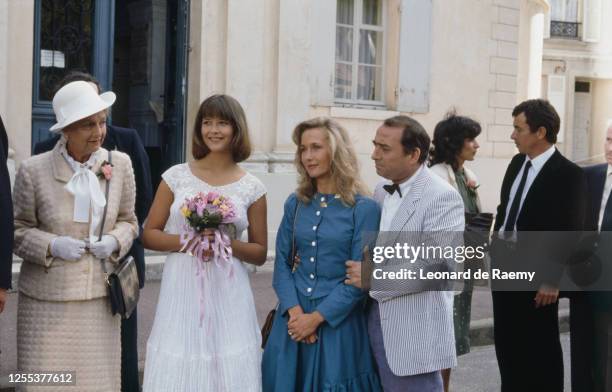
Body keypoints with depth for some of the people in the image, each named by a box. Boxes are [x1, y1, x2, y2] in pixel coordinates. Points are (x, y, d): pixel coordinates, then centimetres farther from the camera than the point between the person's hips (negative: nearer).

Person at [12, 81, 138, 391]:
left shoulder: (120, 164, 2)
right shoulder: (33, 171, -6)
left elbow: (128, 221, 13)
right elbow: (18, 229, 3)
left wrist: (115, 241, -7)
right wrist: (52, 245, -15)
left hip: (99, 296, 2)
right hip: (47, 300, -2)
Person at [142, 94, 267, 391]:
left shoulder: (252, 188, 3)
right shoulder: (176, 176, 4)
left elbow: (260, 253, 8)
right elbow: (149, 235, 6)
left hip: (228, 295, 0)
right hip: (182, 291, 0)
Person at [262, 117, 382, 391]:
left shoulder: (364, 209, -7)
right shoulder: (295, 204, 6)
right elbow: (282, 261, 4)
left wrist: (316, 317, -13)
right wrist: (294, 311, -11)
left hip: (338, 321, -4)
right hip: (293, 317, 4)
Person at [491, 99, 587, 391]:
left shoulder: (568, 174, -15)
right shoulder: (517, 163, 7)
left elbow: (570, 231, -17)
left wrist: (553, 279, -18)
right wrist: (495, 249, 11)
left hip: (536, 272, -7)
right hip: (505, 264, 7)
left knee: (540, 347, 5)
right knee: (506, 341, 15)